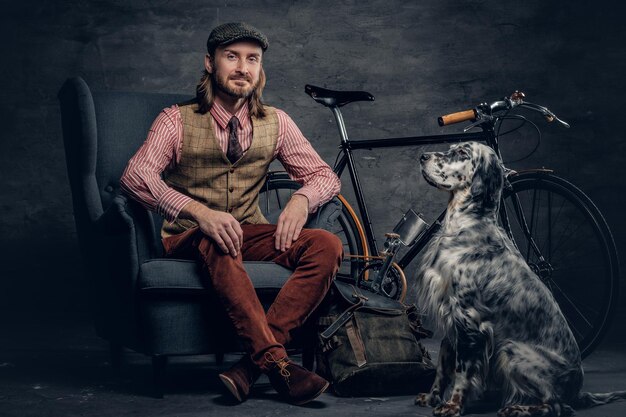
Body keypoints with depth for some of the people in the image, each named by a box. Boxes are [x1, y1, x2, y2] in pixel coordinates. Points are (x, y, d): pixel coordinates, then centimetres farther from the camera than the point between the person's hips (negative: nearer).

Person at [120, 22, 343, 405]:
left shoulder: (275, 122, 7)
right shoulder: (178, 121, -4)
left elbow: (324, 175, 8)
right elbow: (136, 176, -19)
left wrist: (302, 199, -18)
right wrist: (199, 211, -36)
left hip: (250, 234, 4)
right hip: (188, 238, -4)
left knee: (327, 246, -24)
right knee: (218, 243, -40)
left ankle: (252, 364, -36)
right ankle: (276, 362, -45)